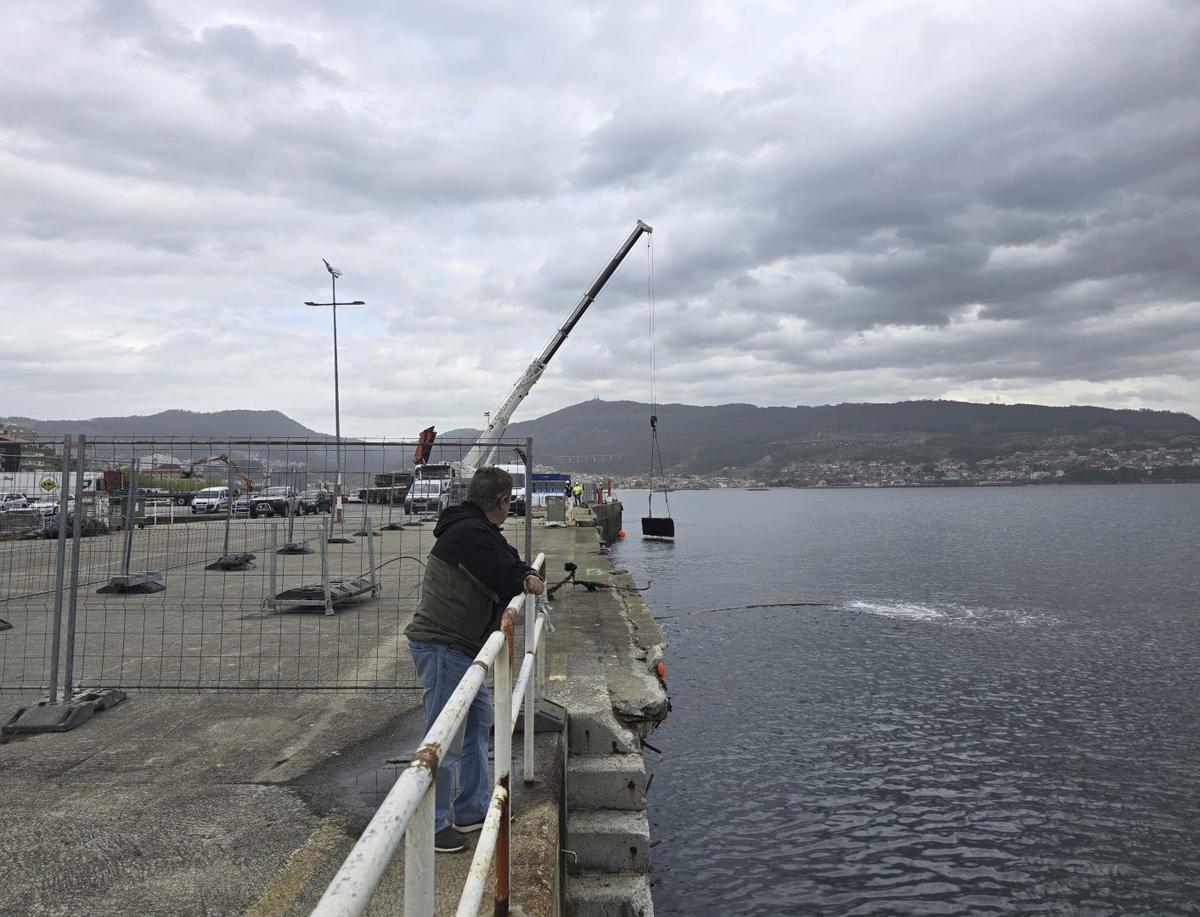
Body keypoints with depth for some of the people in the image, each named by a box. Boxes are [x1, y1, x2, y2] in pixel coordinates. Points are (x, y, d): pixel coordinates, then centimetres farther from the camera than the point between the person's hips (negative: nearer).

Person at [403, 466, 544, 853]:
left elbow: (512, 564, 17)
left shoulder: (478, 530, 13)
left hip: (460, 648, 11)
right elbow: (506, 582, -21)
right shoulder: (471, 533, -21)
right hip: (442, 647, -11)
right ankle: (431, 825, 12)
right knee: (445, 739, -2)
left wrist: (526, 575, -6)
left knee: (478, 721, 21)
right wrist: (528, 580, 3)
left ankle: (472, 810, 33)